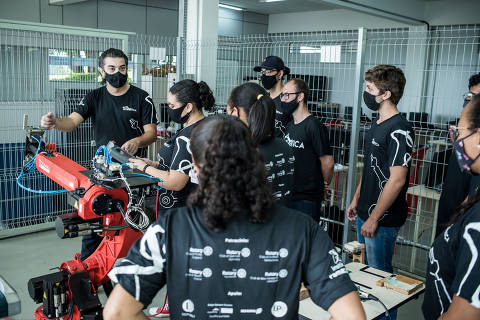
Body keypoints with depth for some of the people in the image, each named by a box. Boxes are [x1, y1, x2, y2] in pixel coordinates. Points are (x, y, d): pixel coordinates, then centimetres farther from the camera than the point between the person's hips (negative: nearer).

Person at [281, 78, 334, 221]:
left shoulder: (314, 126, -17)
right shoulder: (290, 125, 11)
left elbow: (327, 162, -15)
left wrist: (325, 183, -1)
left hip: (307, 199, -8)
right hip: (288, 194, 8)